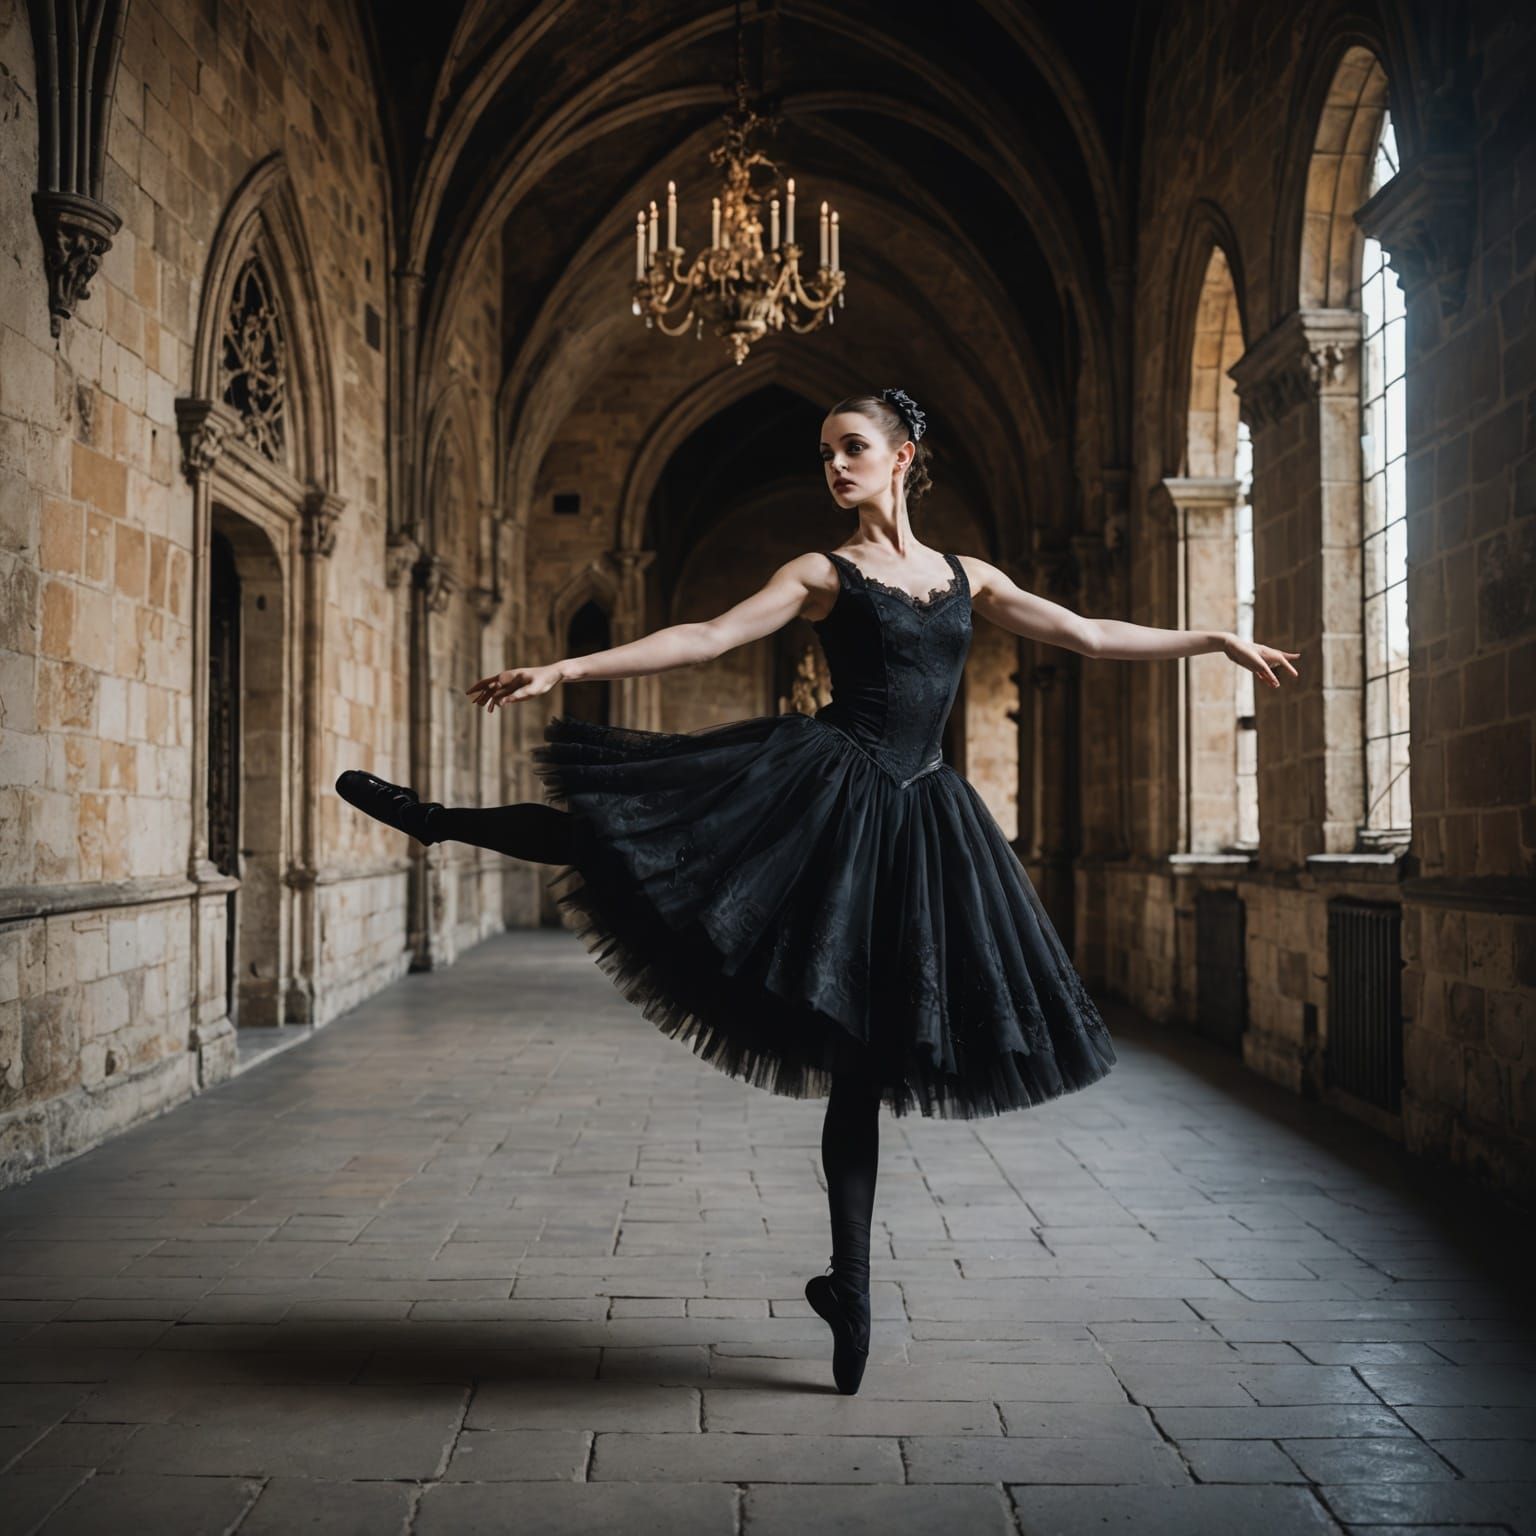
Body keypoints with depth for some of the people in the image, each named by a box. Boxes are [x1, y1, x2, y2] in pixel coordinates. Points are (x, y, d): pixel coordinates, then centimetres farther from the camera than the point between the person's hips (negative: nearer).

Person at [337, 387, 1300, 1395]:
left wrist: (1215, 640, 15)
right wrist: (565, 670, -15)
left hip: (912, 819, 2)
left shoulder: (968, 577, 14)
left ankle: (851, 1284, 11)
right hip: (819, 788, -1)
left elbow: (1087, 636, 17)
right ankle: (438, 820, 6)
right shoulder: (824, 574, 4)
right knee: (614, 822, -17)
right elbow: (704, 639, -5)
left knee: (862, 1054, 4)